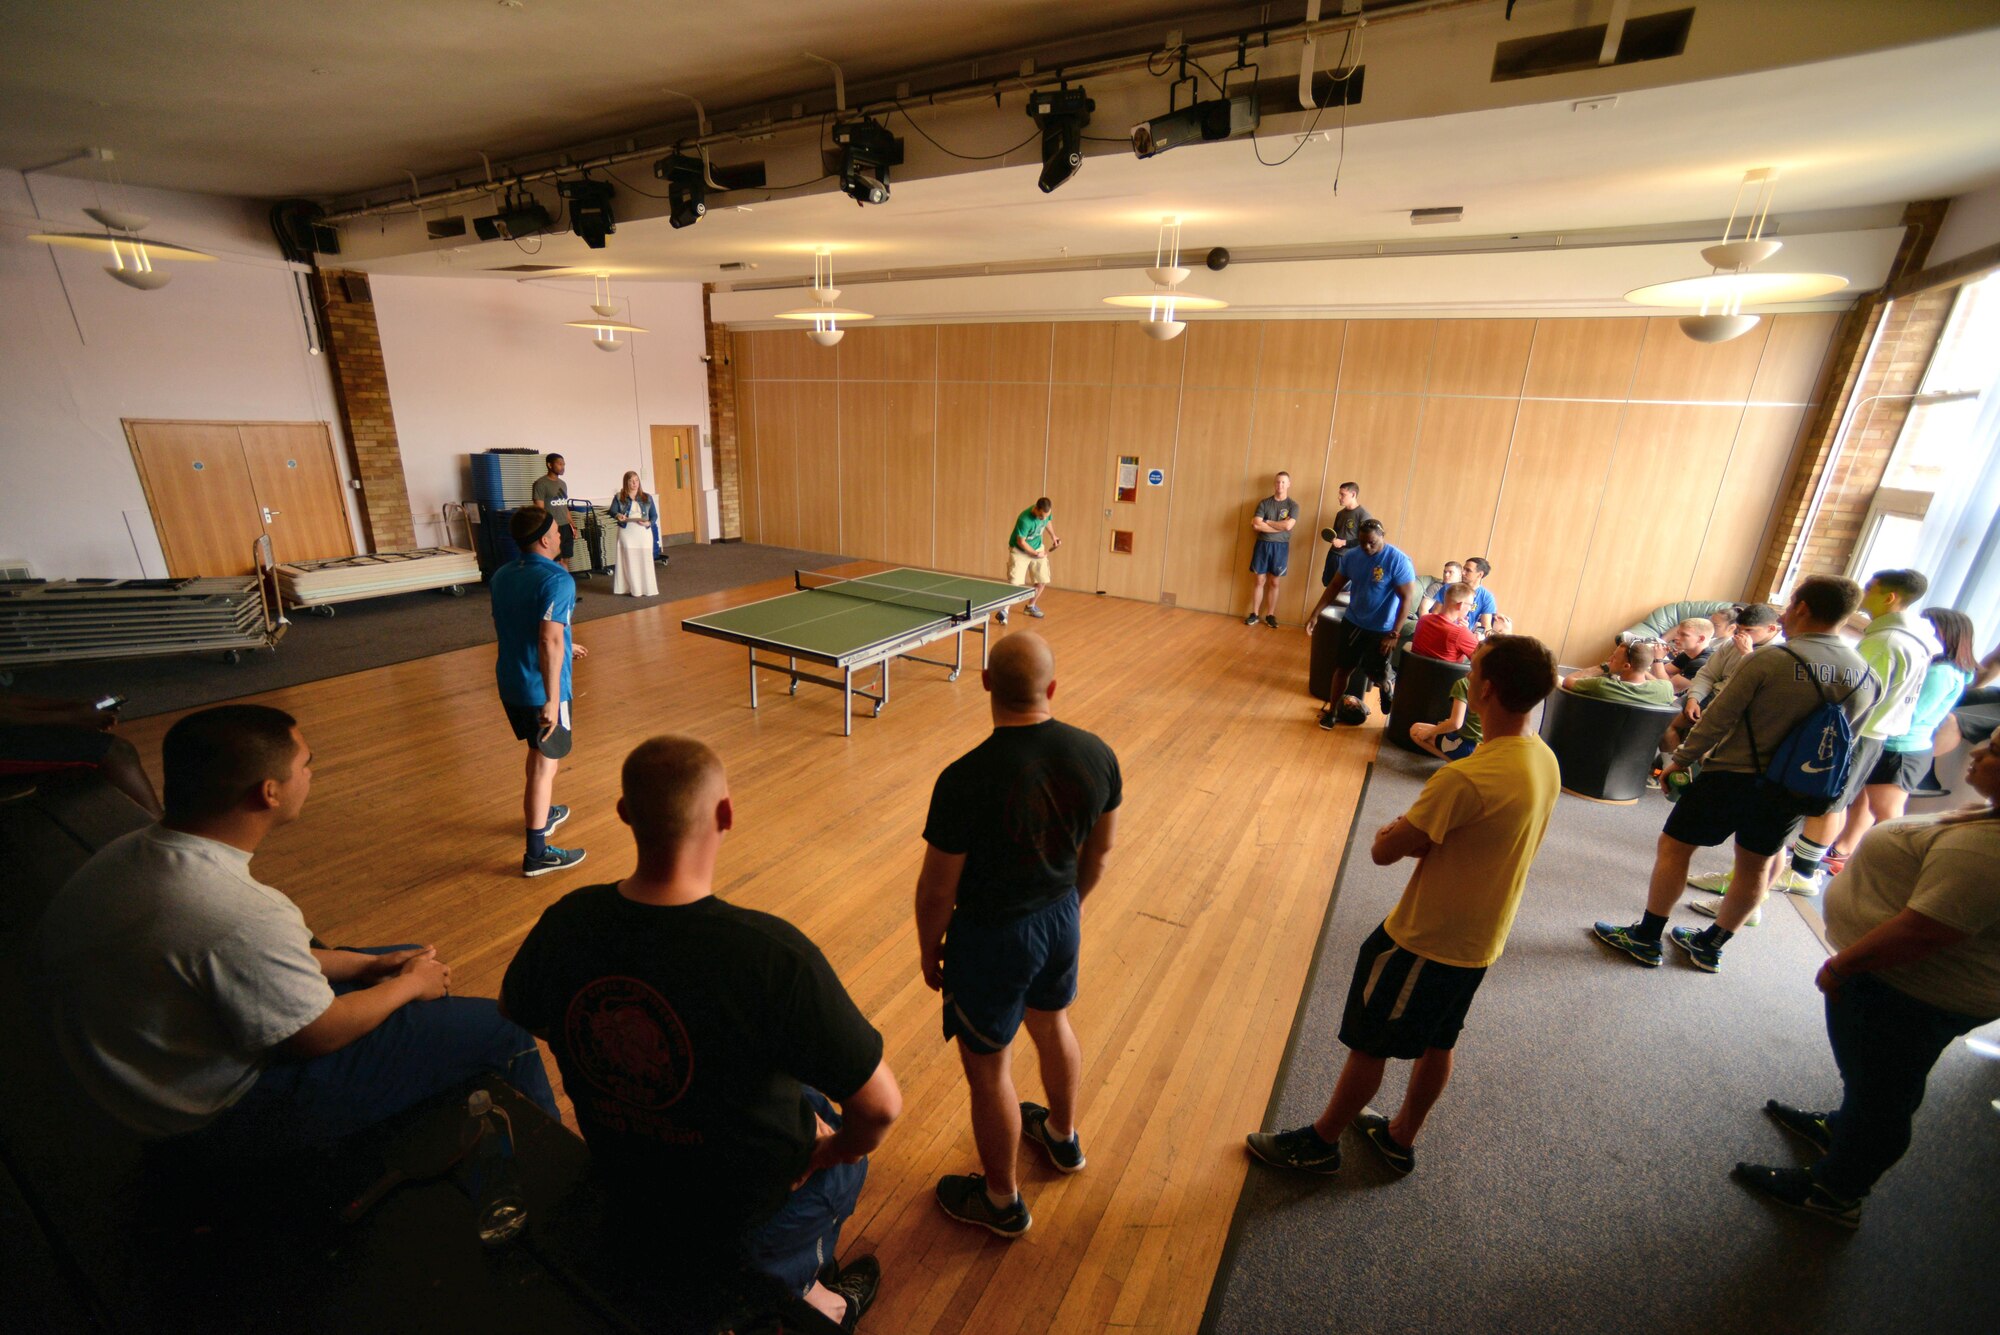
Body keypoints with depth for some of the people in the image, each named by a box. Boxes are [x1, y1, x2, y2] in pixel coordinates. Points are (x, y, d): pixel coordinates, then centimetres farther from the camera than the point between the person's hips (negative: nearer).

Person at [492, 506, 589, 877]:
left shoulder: (501, 576, 7)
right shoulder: (557, 580, -19)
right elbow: (549, 641, -27)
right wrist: (553, 699, -26)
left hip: (510, 684, 8)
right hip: (542, 690, -8)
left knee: (537, 752, 27)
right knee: (545, 763, 0)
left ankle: (542, 813, 47)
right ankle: (537, 853, 7)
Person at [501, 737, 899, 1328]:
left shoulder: (565, 923, -20)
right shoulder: (774, 955, -37)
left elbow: (514, 1013, 4)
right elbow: (881, 1105, -28)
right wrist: (831, 1152, -6)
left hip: (624, 1193, 4)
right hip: (742, 1222, -4)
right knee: (848, 1148, 27)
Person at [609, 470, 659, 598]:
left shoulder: (647, 497, 6)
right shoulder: (619, 497, 3)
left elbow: (654, 515, 6)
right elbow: (612, 512, -2)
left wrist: (649, 523, -14)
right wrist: (617, 515, -24)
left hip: (644, 533, 1)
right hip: (627, 533, -1)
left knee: (645, 561, 2)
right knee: (630, 561, 1)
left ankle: (647, 588, 10)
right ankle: (635, 589, 6)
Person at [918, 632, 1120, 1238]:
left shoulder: (966, 780, -31)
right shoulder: (1096, 754, -15)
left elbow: (937, 888, -19)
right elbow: (1100, 849, 1)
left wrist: (929, 948, 1)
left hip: (992, 937, -5)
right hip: (1062, 918, 6)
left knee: (988, 1069, 18)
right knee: (1052, 1025, 32)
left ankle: (1001, 1201, 43)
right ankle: (1063, 1136, 59)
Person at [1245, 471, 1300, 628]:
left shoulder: (1293, 505, 0)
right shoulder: (1264, 503, 2)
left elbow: (1288, 526, -16)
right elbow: (1256, 525, -12)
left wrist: (1267, 522, -9)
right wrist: (1279, 526, -13)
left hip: (1280, 546, 0)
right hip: (1262, 544, 0)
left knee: (1274, 582, 7)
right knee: (1259, 581, 4)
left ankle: (1270, 615, 15)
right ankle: (1254, 614, 11)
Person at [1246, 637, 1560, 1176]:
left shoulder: (1466, 779, -33)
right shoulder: (1544, 761, -4)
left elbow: (1384, 850, -25)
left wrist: (1395, 832, -4)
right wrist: (1416, 831, -7)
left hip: (1424, 939, -8)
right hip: (1480, 941, 8)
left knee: (1368, 1046, 11)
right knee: (1436, 1043, 25)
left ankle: (1320, 1141, 32)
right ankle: (1401, 1138, 47)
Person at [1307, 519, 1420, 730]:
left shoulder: (1398, 561, -20)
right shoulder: (1351, 556, -5)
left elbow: (1407, 598, -19)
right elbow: (1334, 586, 4)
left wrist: (1394, 634, -22)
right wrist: (1315, 614, -2)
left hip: (1381, 630, -4)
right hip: (1352, 623, 4)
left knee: (1375, 674, 5)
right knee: (1343, 667, 9)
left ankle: (1388, 684, 42)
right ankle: (1332, 710, 23)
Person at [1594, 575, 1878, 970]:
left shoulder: (1771, 660, -16)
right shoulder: (1868, 679, 1)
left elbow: (1718, 718, -14)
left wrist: (1680, 760, -3)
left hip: (1733, 775, -6)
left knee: (1674, 846, 7)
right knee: (1756, 865, 18)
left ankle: (1646, 938, 13)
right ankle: (1710, 945, 32)